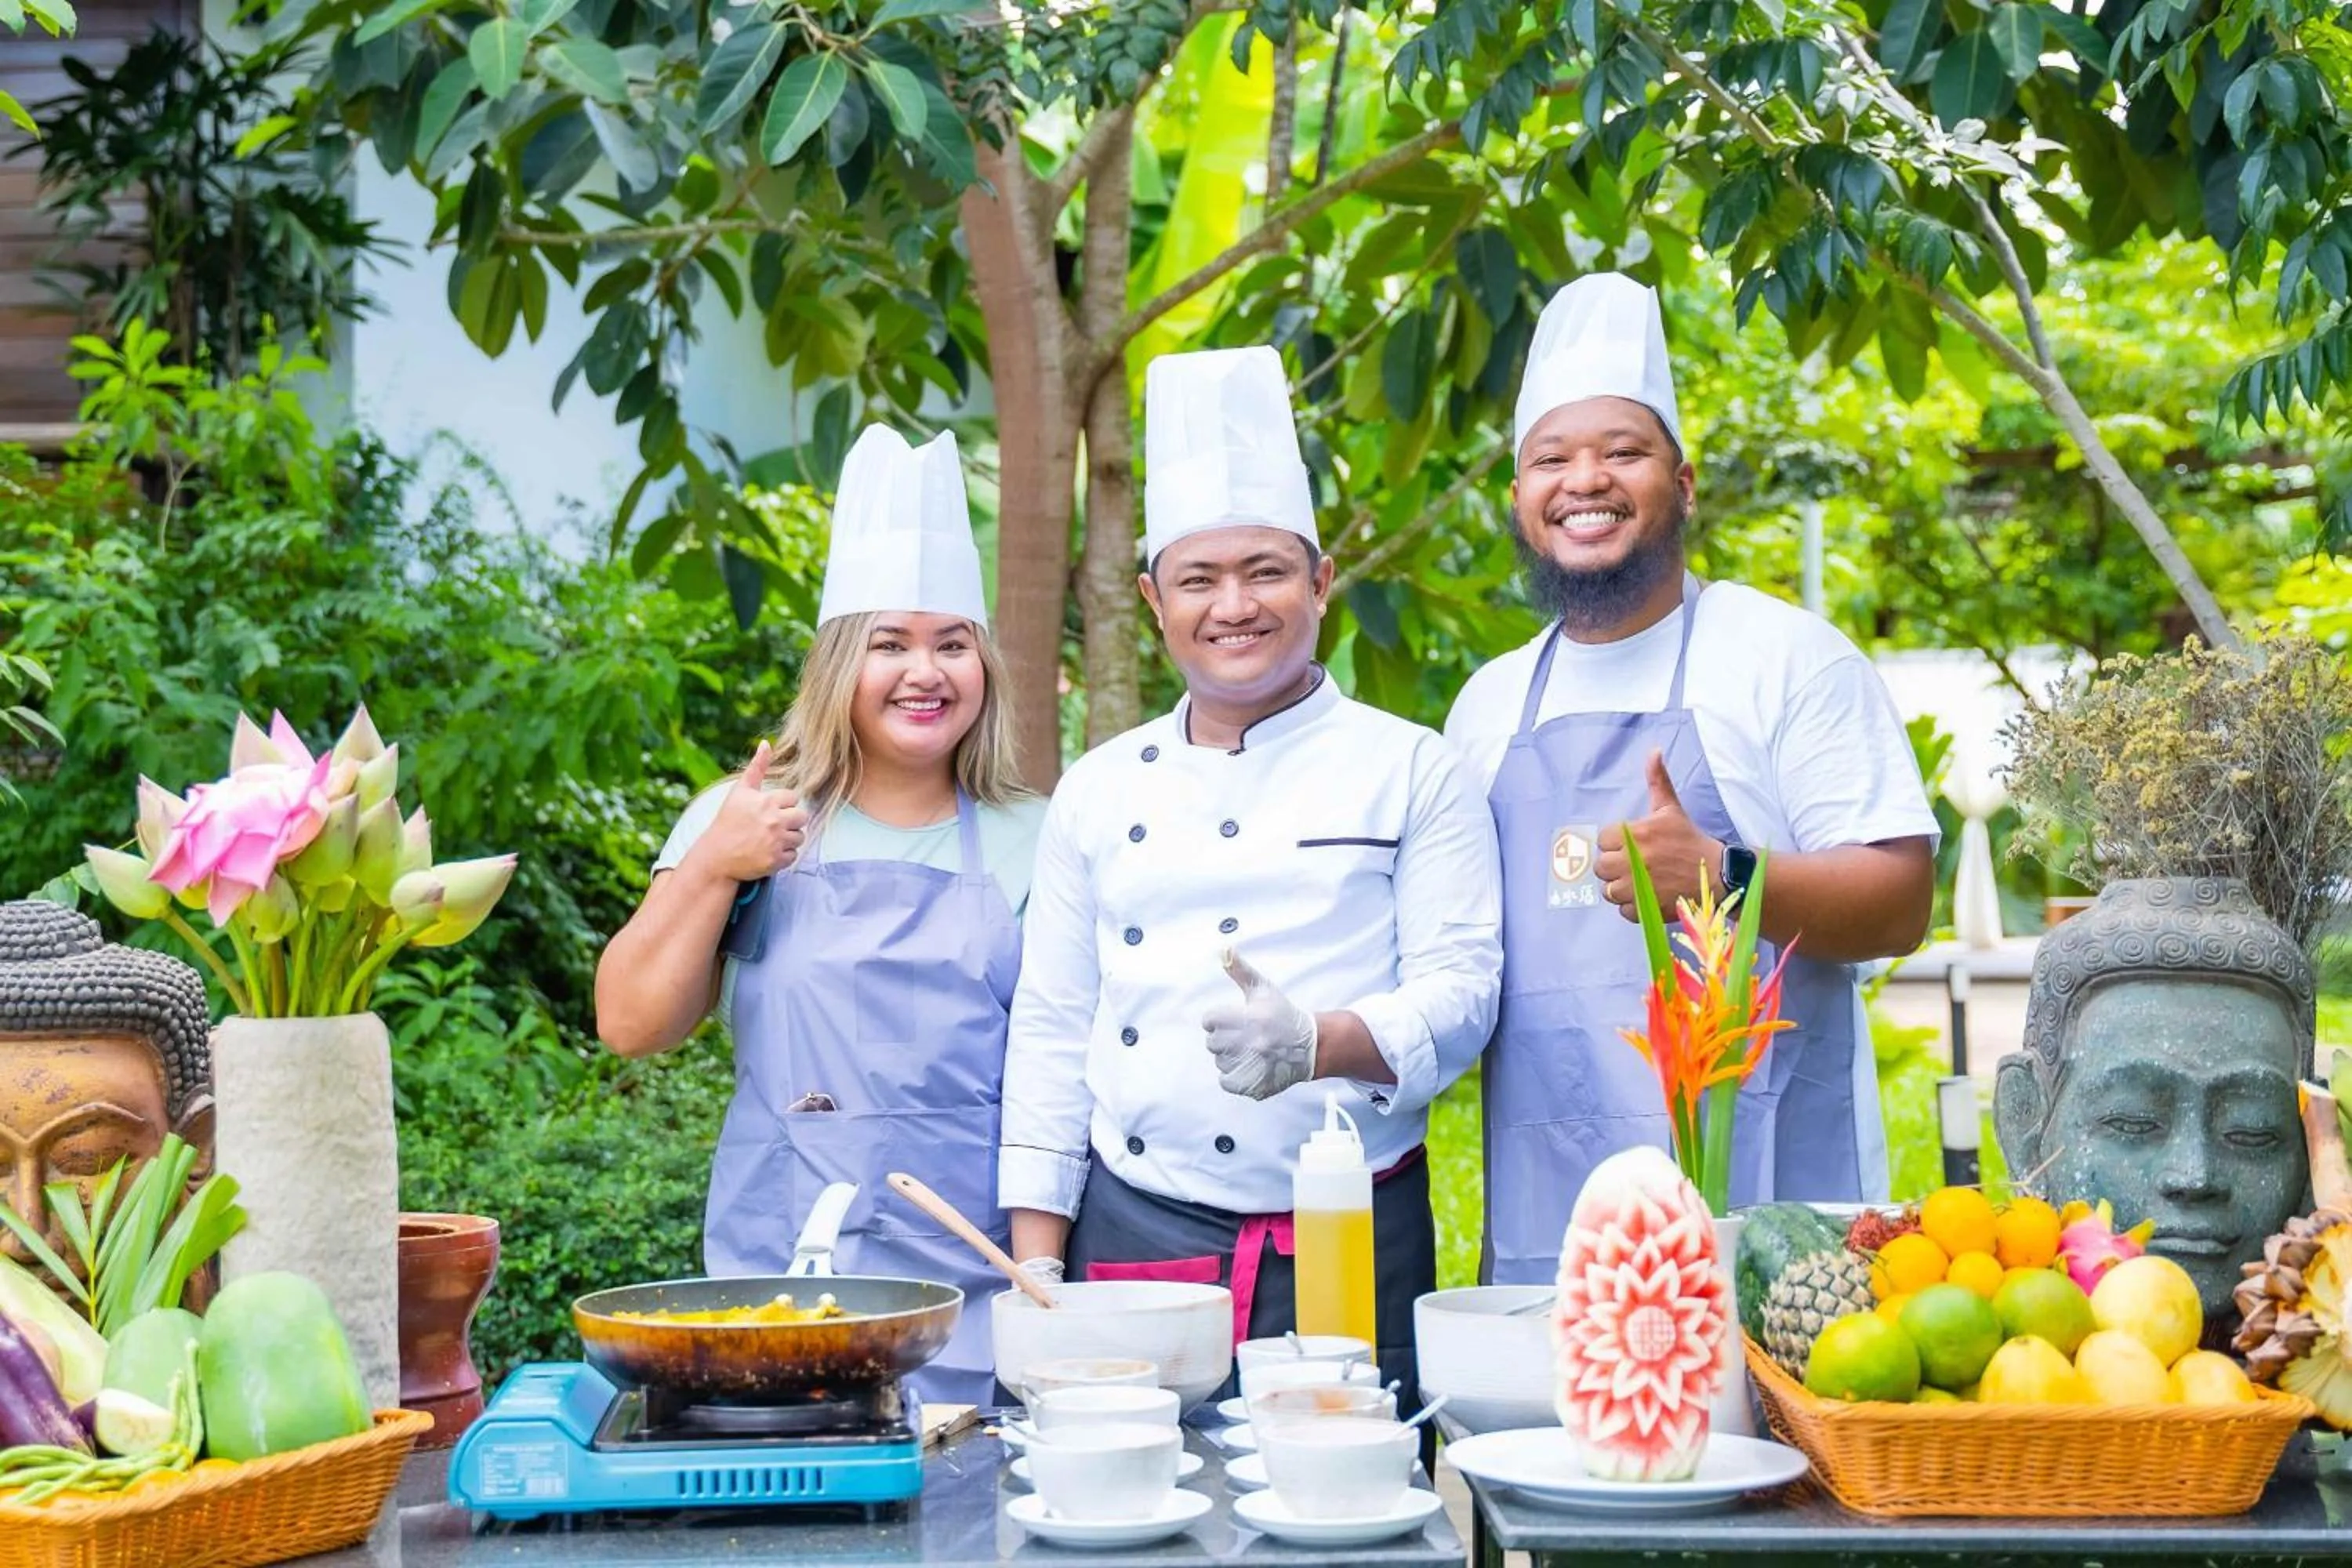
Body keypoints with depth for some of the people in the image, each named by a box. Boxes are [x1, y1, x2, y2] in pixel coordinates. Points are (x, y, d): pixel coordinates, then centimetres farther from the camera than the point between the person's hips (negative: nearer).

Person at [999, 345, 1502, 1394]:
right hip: (1135, 1235, 2)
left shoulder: (1411, 771, 4)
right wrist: (1035, 1267, 6)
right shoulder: (1099, 790, 13)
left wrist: (1320, 1043, -23)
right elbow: (1051, 1030, 13)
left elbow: (1459, 991, -3)